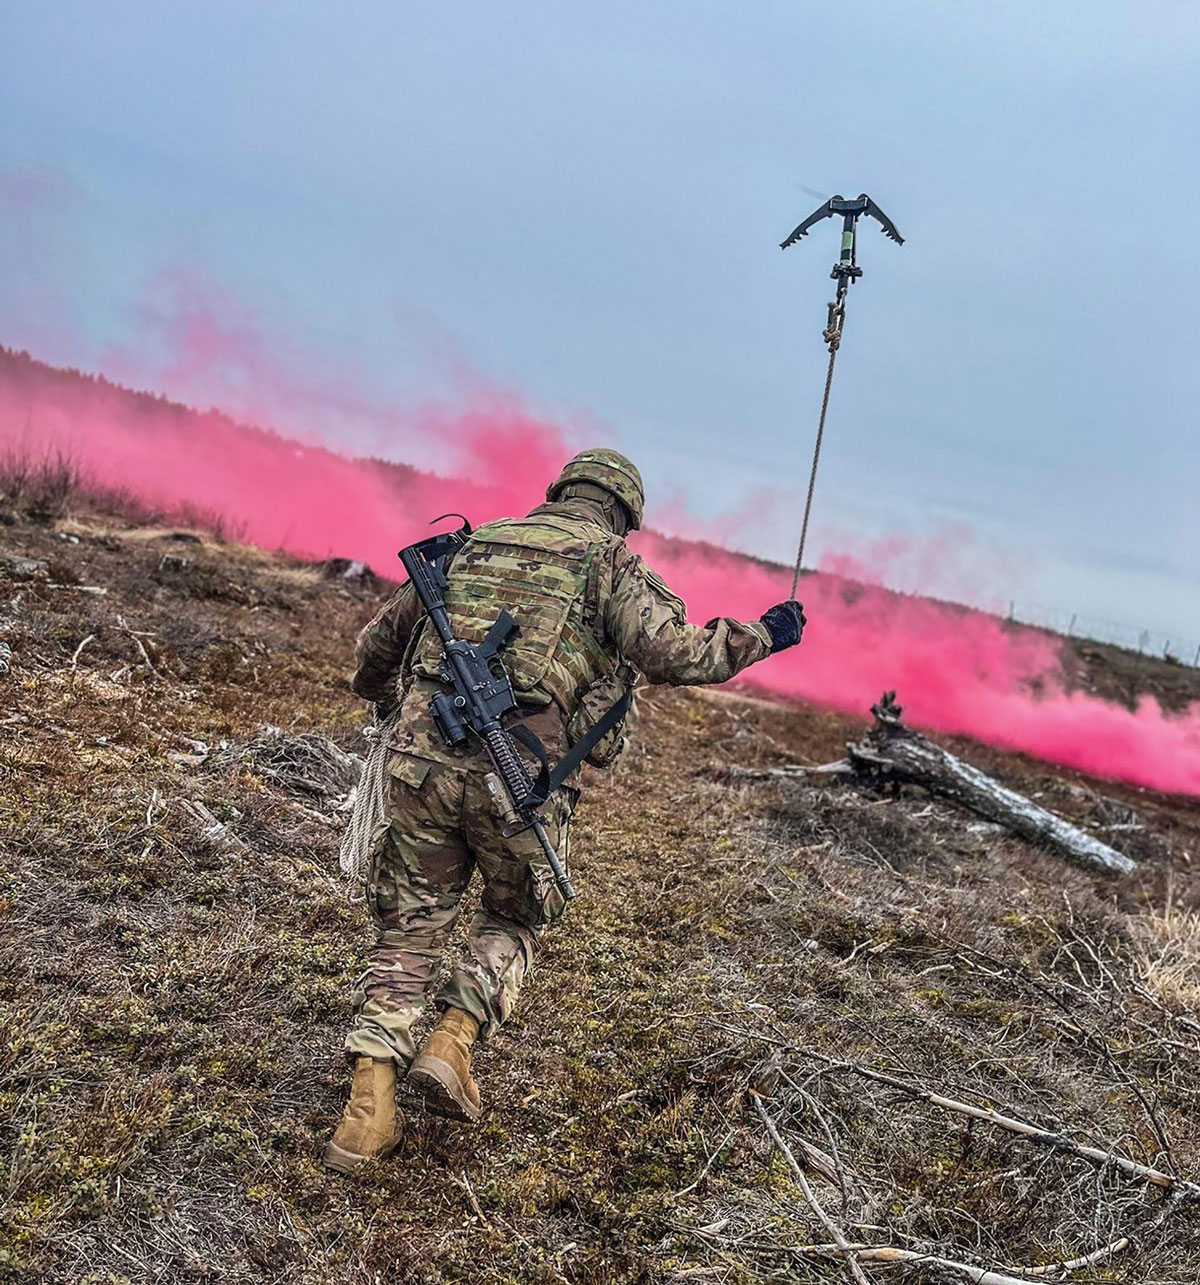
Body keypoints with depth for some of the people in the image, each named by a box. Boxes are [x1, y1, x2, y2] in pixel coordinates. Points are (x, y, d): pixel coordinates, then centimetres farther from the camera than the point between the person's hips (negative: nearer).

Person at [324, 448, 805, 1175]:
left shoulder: (473, 547, 23)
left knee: (409, 931, 14)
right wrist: (763, 636, 8)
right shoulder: (609, 562, 8)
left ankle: (369, 1112, 5)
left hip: (422, 759, 3)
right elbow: (673, 650, -9)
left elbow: (377, 646, 28)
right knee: (516, 922, 23)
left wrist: (387, 702, 49)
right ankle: (453, 1041, 3)